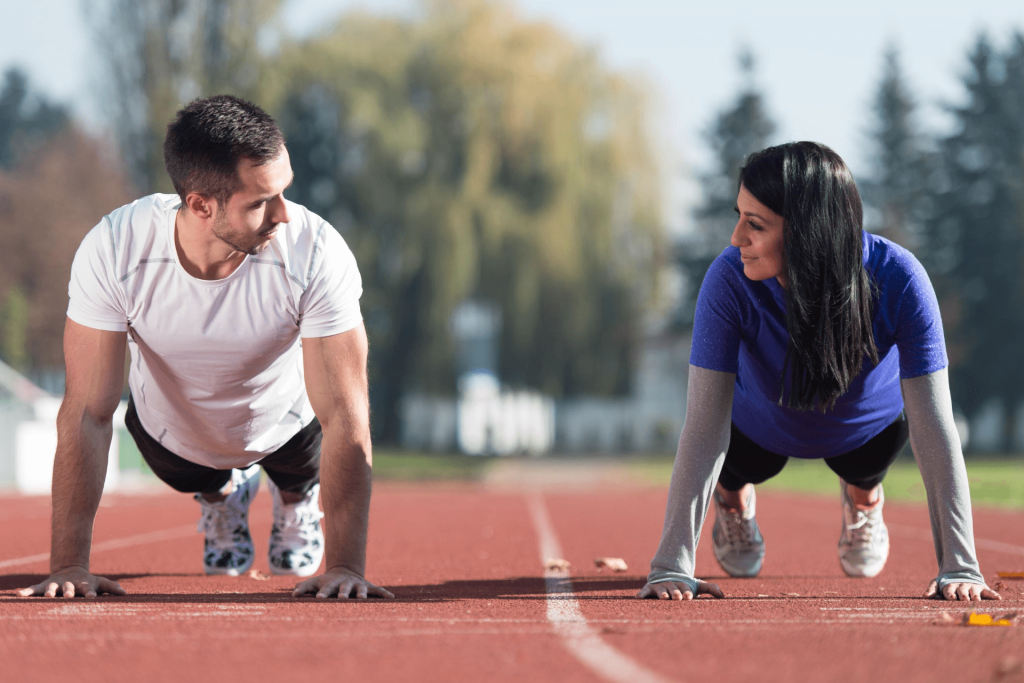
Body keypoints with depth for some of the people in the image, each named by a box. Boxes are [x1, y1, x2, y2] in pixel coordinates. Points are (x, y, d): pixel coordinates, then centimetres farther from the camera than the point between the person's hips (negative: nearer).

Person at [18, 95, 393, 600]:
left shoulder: (317, 252, -39)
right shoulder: (111, 251, -38)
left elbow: (345, 417, -36)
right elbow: (87, 413, -32)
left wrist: (346, 566, -42)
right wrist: (69, 565, -36)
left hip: (284, 424, -1)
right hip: (171, 435, 1)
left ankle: (296, 497, 44)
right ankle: (219, 493, 54)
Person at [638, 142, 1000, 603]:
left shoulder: (897, 279, -40)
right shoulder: (730, 280, -40)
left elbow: (933, 427, -37)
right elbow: (705, 427, -39)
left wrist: (959, 566, -42)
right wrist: (672, 567, -44)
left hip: (867, 426, 0)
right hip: (761, 426, 0)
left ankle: (862, 495, 30)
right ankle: (732, 496, 30)